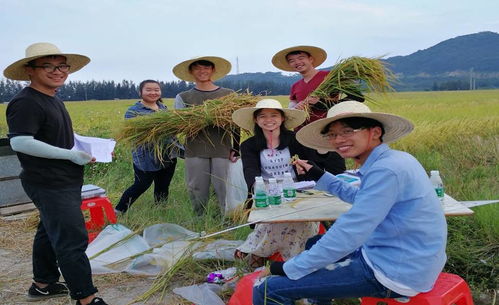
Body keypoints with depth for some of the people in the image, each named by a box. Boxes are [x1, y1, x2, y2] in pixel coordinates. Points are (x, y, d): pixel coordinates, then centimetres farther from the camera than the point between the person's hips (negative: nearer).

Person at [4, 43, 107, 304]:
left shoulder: (53, 100, 14)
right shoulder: (25, 103, -18)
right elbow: (19, 142, -28)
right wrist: (70, 154, -23)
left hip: (64, 182, 11)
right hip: (50, 185, -11)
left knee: (50, 233, 21)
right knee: (72, 241, -7)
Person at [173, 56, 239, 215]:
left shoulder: (228, 95, 7)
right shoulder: (183, 98, 8)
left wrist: (236, 150, 0)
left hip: (222, 151, -1)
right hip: (196, 152, 1)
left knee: (226, 193, -2)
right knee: (198, 194, 7)